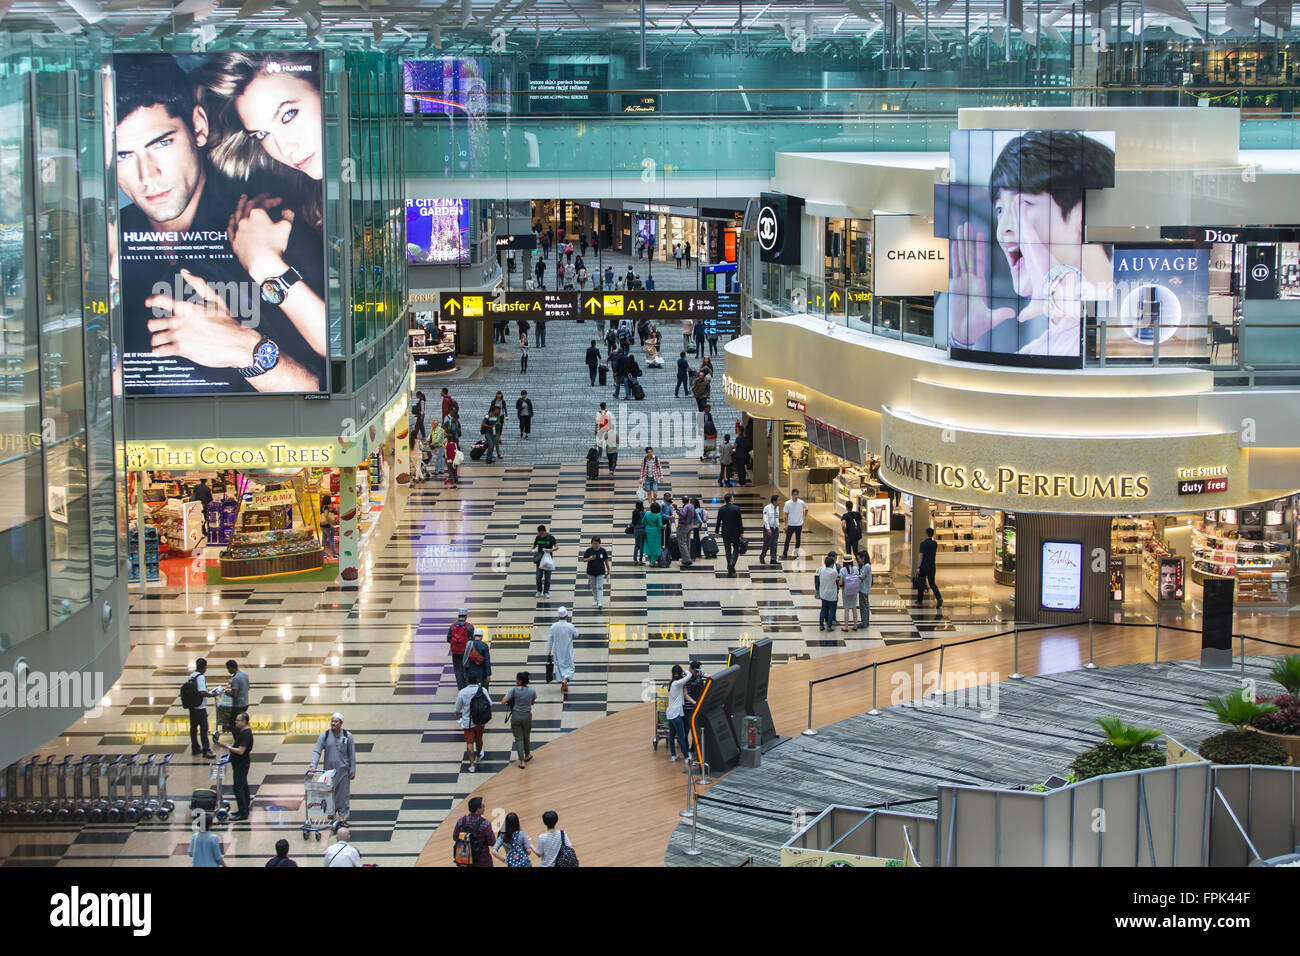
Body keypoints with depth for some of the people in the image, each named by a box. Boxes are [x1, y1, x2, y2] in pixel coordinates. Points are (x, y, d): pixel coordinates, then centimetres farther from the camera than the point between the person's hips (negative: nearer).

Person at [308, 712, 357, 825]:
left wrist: (352, 770, 1)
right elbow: (316, 751, -8)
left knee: (343, 793, -1)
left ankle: (343, 816, 6)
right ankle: (331, 813, 21)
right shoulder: (324, 736, -1)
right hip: (329, 769, 1)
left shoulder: (347, 736, 0)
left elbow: (352, 754, 3)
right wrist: (313, 765, -23)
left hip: (343, 770, -1)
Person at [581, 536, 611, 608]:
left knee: (600, 587, -7)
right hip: (591, 573, 2)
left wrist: (608, 570, 6)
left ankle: (599, 602, -10)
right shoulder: (588, 551, -6)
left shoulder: (603, 551, -5)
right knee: (593, 587, 12)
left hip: (600, 573, -2)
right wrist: (589, 559, -25)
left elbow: (606, 561, 3)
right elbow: (584, 559, -3)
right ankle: (596, 600, 28)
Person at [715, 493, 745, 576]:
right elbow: (740, 521, -9)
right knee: (736, 549, 8)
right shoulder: (736, 508, -10)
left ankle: (730, 570, 13)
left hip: (725, 533, 3)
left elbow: (718, 522, 3)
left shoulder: (721, 509, -2)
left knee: (728, 550, 11)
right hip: (735, 532, -3)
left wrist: (717, 532, 15)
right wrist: (741, 532, -3)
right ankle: (732, 564, -16)